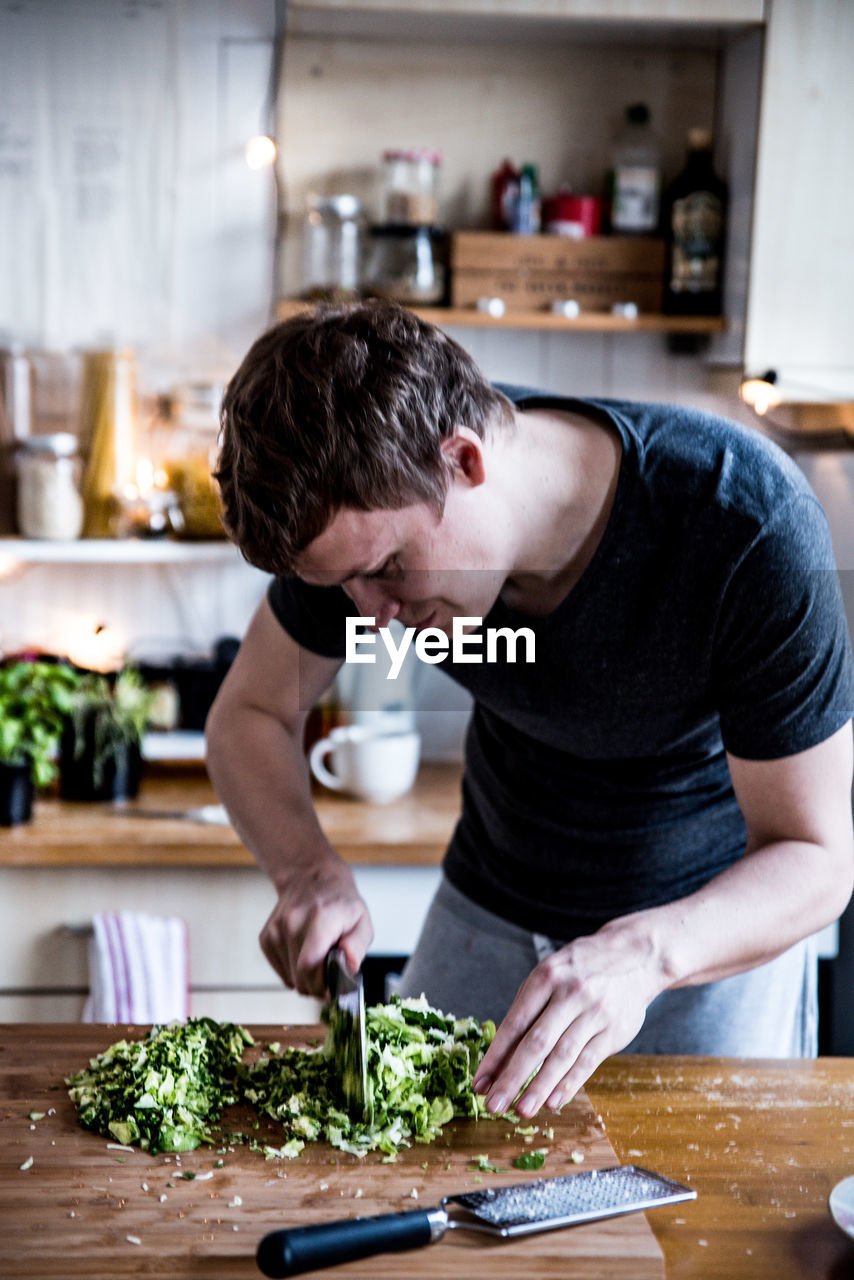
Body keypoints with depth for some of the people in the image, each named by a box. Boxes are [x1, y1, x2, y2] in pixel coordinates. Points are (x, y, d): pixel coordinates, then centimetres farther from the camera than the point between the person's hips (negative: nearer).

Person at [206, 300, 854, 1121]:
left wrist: (644, 953, -46)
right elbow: (250, 712, -8)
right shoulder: (369, 514, -22)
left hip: (723, 923, -3)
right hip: (489, 908, 3)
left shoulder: (750, 526, -34)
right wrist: (308, 871, -27)